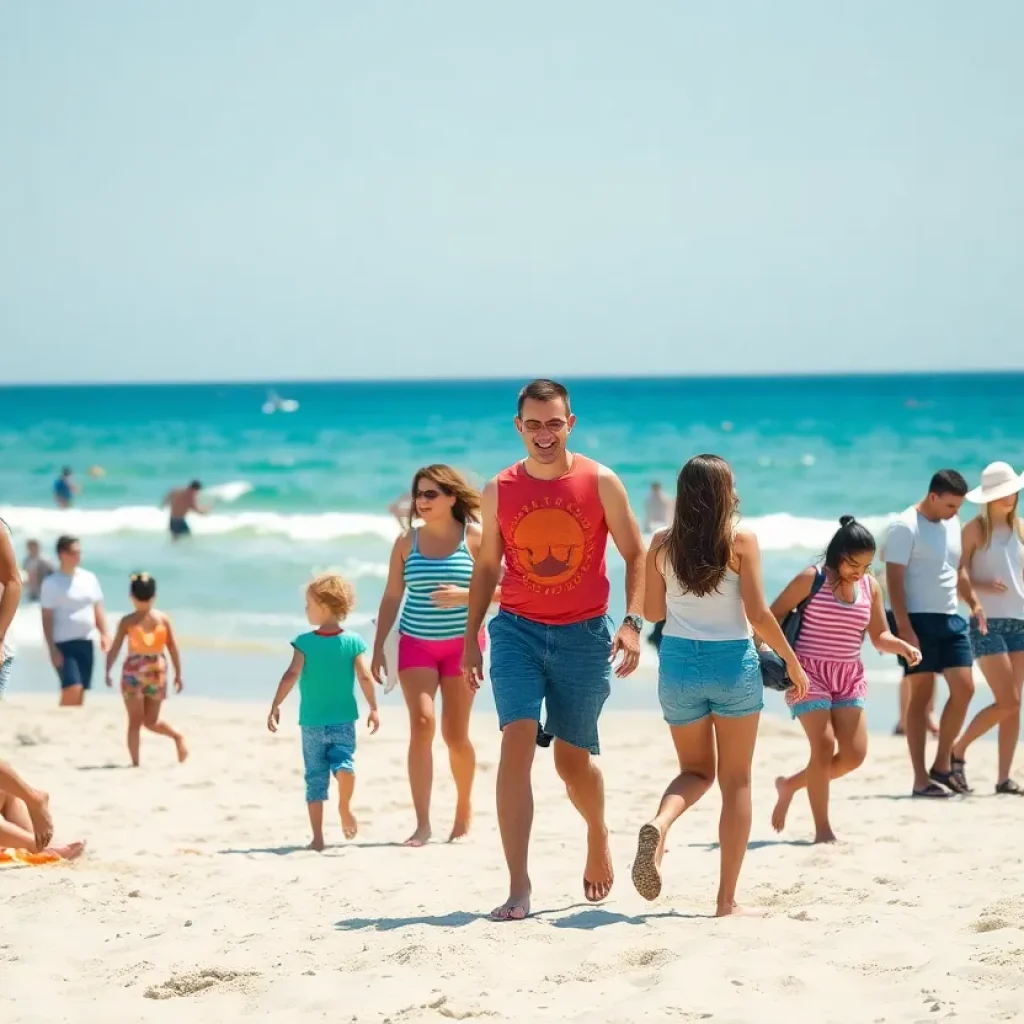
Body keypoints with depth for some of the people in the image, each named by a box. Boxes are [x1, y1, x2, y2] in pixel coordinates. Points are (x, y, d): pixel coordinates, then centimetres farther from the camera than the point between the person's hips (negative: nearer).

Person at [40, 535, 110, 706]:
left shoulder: (89, 578, 9)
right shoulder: (52, 583, -6)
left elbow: (98, 610, 14)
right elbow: (47, 618, -6)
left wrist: (104, 635, 1)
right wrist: (52, 648, -12)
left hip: (86, 642, 6)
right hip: (64, 643, -5)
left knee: (80, 691, 7)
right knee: (72, 689, -18)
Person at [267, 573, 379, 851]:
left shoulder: (304, 642, -7)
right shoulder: (353, 641, -3)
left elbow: (291, 676, -12)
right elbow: (365, 677, -6)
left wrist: (275, 706, -7)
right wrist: (373, 709, 4)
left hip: (312, 723, 0)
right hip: (344, 721, 0)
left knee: (316, 778, 6)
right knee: (344, 762, 6)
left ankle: (317, 838, 7)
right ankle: (344, 806, -21)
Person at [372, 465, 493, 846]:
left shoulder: (475, 538, -4)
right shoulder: (407, 542, 3)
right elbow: (391, 597, 7)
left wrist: (464, 595, -21)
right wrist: (378, 648, 4)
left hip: (461, 644, -1)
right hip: (416, 644, 1)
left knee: (455, 733, 3)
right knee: (421, 722, -15)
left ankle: (464, 810, 28)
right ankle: (422, 823, -15)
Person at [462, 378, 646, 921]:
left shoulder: (600, 483, -3)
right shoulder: (499, 491, 2)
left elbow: (635, 554, 1)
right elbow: (485, 566, 12)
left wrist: (632, 621, -10)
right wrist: (471, 637, 9)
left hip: (584, 633, -1)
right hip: (517, 630, 1)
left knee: (573, 759, 9)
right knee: (517, 742, -17)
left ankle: (598, 836, 43)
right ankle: (518, 887, -18)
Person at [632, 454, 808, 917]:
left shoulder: (662, 544, 0)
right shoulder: (741, 541, -8)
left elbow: (652, 610, 6)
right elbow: (758, 613, -12)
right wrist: (792, 662, -1)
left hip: (678, 662, 3)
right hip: (733, 662, -3)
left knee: (696, 769, 21)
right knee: (736, 782, 8)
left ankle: (658, 825, -13)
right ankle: (727, 899, 7)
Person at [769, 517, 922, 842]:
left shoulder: (871, 587, 5)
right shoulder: (811, 579, -9)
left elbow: (879, 636, 11)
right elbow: (773, 616, -5)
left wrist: (903, 647, -9)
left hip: (849, 677, 6)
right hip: (809, 673, -6)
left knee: (854, 754, -2)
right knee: (824, 745, -16)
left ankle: (790, 785, 20)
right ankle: (822, 829, -6)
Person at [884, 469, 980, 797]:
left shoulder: (952, 524, 12)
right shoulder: (905, 527, -11)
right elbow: (894, 580, -14)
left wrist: (974, 601, 9)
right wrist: (903, 628, -21)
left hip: (950, 619, 7)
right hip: (918, 620, -7)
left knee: (964, 688, 2)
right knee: (921, 695, -4)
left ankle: (942, 764, 14)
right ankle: (921, 779, -1)